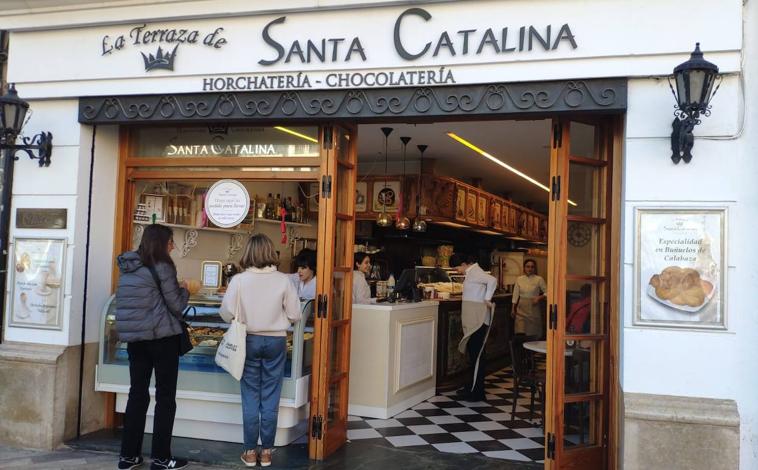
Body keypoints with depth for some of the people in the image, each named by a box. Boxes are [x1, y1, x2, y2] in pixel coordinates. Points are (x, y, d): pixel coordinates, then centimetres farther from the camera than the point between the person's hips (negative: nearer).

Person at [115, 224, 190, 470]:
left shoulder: (128, 267, 9)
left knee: (137, 393, 13)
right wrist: (184, 290, 10)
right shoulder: (162, 267, -13)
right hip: (161, 337, -7)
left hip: (133, 336, 7)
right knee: (165, 396, 3)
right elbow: (176, 306, -9)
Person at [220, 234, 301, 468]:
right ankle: (266, 451, 16)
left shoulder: (239, 280, -10)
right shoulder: (283, 280, -9)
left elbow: (226, 314, -7)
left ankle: (250, 451, 16)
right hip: (276, 341, 0)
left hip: (249, 340, 0)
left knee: (251, 398, 9)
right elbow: (294, 315, -5)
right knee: (270, 398, 8)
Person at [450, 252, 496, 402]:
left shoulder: (475, 272, -15)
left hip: (478, 320, -10)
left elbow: (492, 280, -32)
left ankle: (477, 393, -1)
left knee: (476, 354, -6)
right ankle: (472, 388, 24)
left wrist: (487, 299, -24)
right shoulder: (471, 272, 15)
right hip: (473, 320, 10)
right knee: (473, 353, 15)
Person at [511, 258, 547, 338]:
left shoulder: (539, 279, -4)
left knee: (534, 333, 2)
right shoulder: (519, 279, 3)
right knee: (520, 333, -5)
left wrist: (539, 297, -16)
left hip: (533, 308, -2)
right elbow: (515, 295, 8)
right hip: (521, 308, 2)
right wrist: (513, 309, 8)